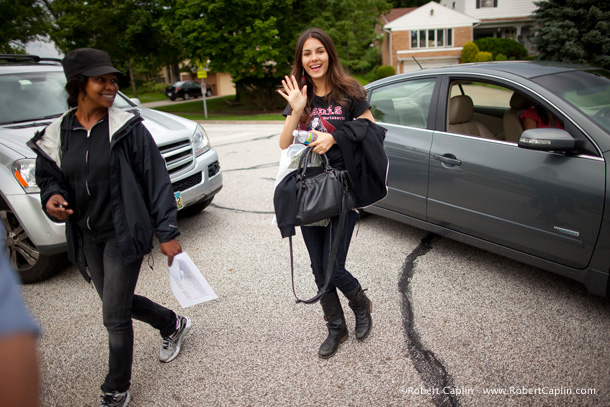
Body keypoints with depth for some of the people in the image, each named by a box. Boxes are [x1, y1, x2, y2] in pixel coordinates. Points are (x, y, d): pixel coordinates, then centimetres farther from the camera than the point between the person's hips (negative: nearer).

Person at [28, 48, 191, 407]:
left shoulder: (128, 128, -12)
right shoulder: (57, 135, 1)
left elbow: (157, 180, -10)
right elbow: (48, 176, 14)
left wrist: (168, 235, -11)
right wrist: (52, 197, -11)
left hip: (124, 235, -5)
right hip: (87, 238, 6)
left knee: (114, 316, 0)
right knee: (119, 302, 20)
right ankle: (173, 324, 47)